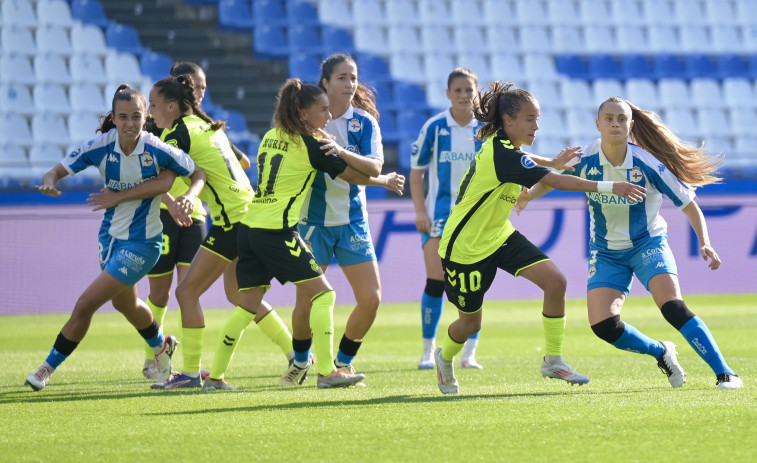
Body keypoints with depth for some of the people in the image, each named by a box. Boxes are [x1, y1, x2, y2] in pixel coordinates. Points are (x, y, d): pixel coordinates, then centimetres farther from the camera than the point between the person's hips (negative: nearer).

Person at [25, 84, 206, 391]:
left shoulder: (157, 150, -23)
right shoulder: (101, 146, -15)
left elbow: (200, 174, -9)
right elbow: (57, 171, -12)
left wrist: (190, 196, -29)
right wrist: (50, 181, -36)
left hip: (141, 243, -6)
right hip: (111, 236, 6)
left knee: (85, 304, -12)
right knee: (124, 303, 29)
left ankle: (48, 368, 6)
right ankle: (161, 346, 60)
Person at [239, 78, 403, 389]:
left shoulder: (271, 137, 15)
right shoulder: (311, 145, -5)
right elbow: (356, 176, 1)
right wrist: (387, 181, 20)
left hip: (249, 226, 8)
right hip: (277, 231, -8)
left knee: (247, 305, 9)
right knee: (322, 294, -2)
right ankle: (327, 372, -7)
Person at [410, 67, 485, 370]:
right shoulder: (434, 127, -4)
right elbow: (416, 171, 2)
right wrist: (420, 211, -6)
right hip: (439, 214, -1)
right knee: (435, 282, -6)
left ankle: (469, 353, 6)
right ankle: (428, 351, 6)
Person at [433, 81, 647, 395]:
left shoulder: (503, 146, 1)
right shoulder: (501, 154, -29)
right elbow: (556, 182, -34)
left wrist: (553, 161, 25)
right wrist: (609, 187, -36)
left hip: (499, 236, 9)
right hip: (465, 245, -9)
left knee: (554, 281, -11)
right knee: (470, 323, 7)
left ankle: (553, 361, -1)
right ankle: (445, 359, 42)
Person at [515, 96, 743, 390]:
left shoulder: (647, 164, -20)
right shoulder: (585, 160, -15)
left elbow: (688, 204, -11)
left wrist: (704, 243, -24)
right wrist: (527, 197, -14)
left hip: (648, 243, -3)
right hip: (605, 252, 3)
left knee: (673, 308, -25)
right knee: (603, 325, -14)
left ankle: (724, 373, -17)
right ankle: (661, 353, 15)